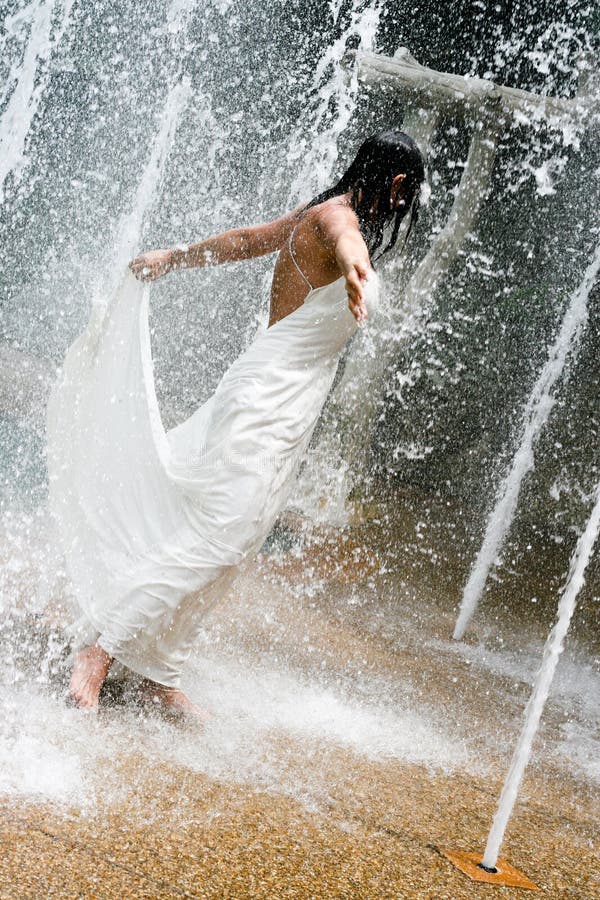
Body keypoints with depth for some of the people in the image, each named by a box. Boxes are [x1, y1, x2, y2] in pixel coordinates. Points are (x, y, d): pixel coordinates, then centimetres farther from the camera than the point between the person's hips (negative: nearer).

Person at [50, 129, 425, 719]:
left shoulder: (314, 215, 15)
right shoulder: (337, 217, -13)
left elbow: (241, 240, 27)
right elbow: (345, 240, -38)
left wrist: (171, 258, 40)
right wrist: (354, 267, -63)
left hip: (287, 412, 10)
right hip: (269, 403, -10)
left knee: (229, 545, 8)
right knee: (213, 535, -13)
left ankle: (158, 674, 13)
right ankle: (100, 649, -7)